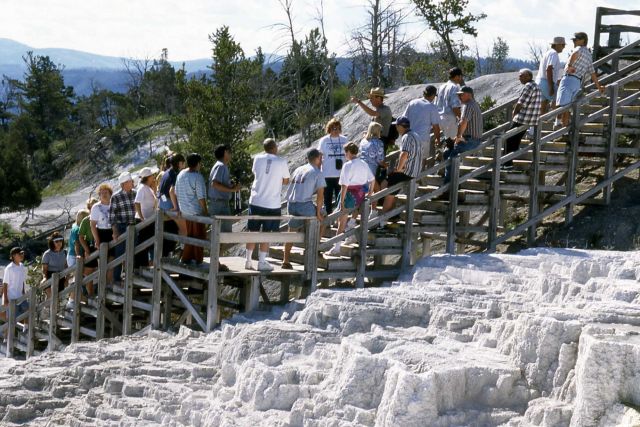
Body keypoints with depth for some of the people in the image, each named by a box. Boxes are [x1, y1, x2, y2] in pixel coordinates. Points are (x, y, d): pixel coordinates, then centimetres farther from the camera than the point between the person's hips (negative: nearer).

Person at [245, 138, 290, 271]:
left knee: (253, 232, 10)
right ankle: (262, 262, 7)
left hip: (255, 201, 2)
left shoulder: (258, 159, -1)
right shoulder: (282, 162, -7)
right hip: (272, 204, -2)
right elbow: (286, 181, 3)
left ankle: (248, 260, 13)